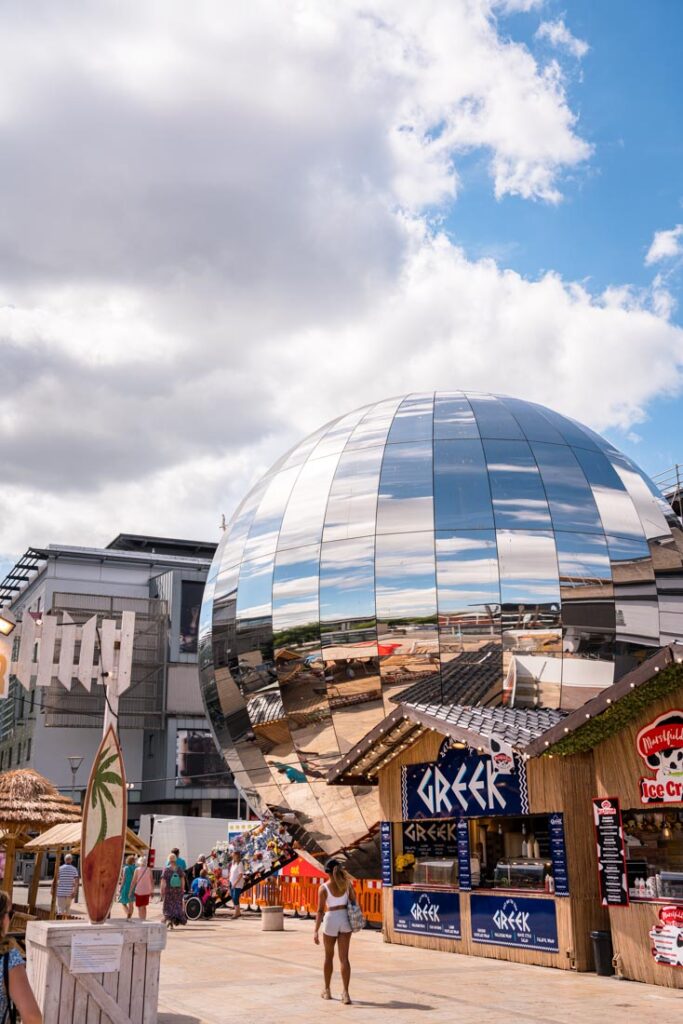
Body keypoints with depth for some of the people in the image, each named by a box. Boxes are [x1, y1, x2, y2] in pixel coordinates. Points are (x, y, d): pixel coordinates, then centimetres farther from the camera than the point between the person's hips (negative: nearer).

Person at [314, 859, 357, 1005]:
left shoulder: (324, 888, -10)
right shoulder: (347, 883, -1)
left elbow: (320, 910, -12)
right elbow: (353, 902, 5)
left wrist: (316, 931, -9)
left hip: (331, 919, -2)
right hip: (345, 918, 2)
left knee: (329, 956, 16)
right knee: (344, 958, 3)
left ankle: (327, 990, 29)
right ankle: (345, 992, -6)